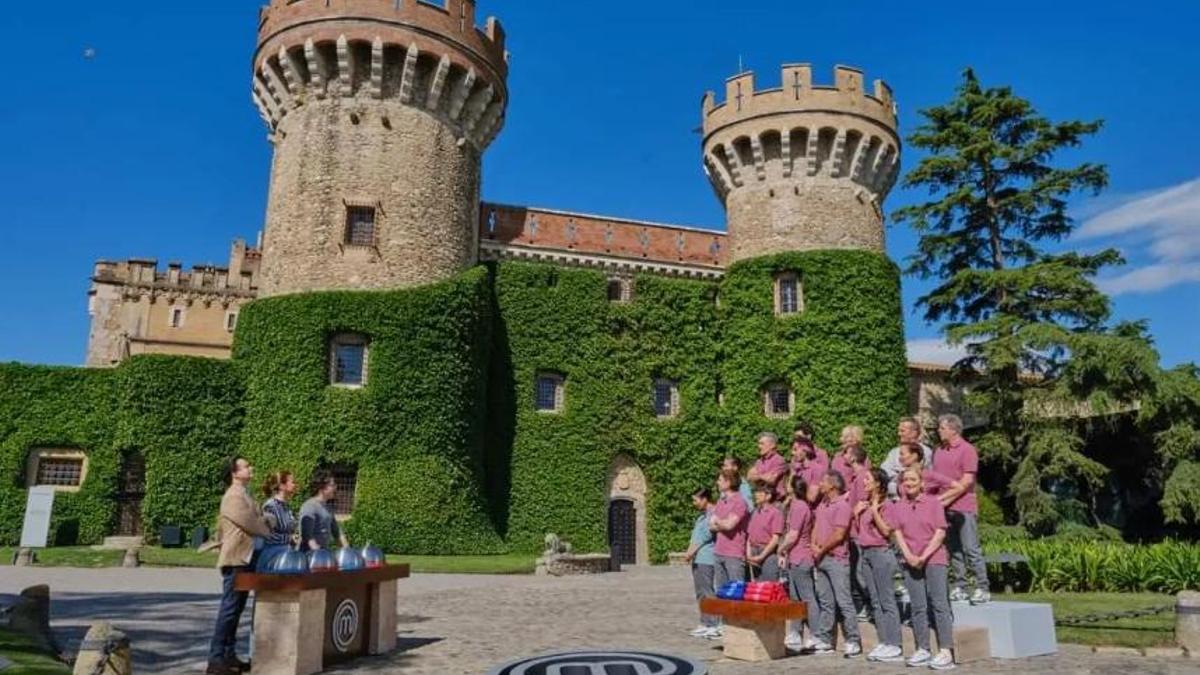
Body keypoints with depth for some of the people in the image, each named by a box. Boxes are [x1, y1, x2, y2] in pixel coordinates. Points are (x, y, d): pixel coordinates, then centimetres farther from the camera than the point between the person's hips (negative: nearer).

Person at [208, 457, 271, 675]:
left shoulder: (244, 494, 17)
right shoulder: (234, 496, -13)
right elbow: (252, 524, -16)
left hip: (244, 559, 9)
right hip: (236, 560, -9)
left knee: (235, 610, 12)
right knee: (229, 610, -7)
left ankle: (229, 656, 17)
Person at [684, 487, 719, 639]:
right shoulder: (701, 516, 20)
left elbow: (705, 536, -16)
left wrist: (691, 552, -14)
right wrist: (689, 553, 9)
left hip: (706, 560, -10)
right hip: (697, 560, 10)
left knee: (708, 592, -8)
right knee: (701, 592, 13)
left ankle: (713, 625, -4)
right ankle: (705, 623, 21)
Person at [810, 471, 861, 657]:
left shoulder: (842, 505, -12)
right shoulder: (822, 505, 14)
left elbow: (838, 535, -16)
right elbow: (816, 528, 16)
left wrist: (821, 550, -7)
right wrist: (814, 546, -1)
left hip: (836, 559, -8)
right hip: (820, 559, 8)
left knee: (843, 601, -5)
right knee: (825, 602, 11)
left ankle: (853, 642, 1)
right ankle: (825, 641, 17)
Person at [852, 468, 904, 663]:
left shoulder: (885, 504, -8)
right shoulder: (864, 503, 14)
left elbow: (886, 531, -14)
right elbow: (857, 529, 18)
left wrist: (875, 511, -18)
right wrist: (857, 513, 4)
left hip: (881, 552, -8)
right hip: (864, 553, 8)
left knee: (887, 601, -4)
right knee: (875, 601, 9)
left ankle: (895, 646, 0)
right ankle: (884, 643, 15)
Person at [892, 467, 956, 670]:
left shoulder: (933, 502, 0)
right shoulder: (898, 507, 10)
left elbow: (940, 532, -5)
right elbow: (897, 533, 5)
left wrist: (924, 556, -12)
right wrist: (909, 556, -9)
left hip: (934, 559, -3)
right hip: (911, 562, 3)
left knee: (939, 604, -7)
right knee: (918, 607, 5)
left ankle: (945, 652, -7)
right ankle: (922, 649, 10)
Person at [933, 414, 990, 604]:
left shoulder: (967, 450, -6)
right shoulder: (939, 452, 14)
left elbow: (966, 482, -12)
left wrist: (944, 498, -13)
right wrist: (935, 500, 2)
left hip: (963, 508, -6)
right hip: (944, 508, 6)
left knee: (972, 549, -4)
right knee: (954, 550, 9)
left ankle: (982, 589, 2)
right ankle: (959, 588, 14)